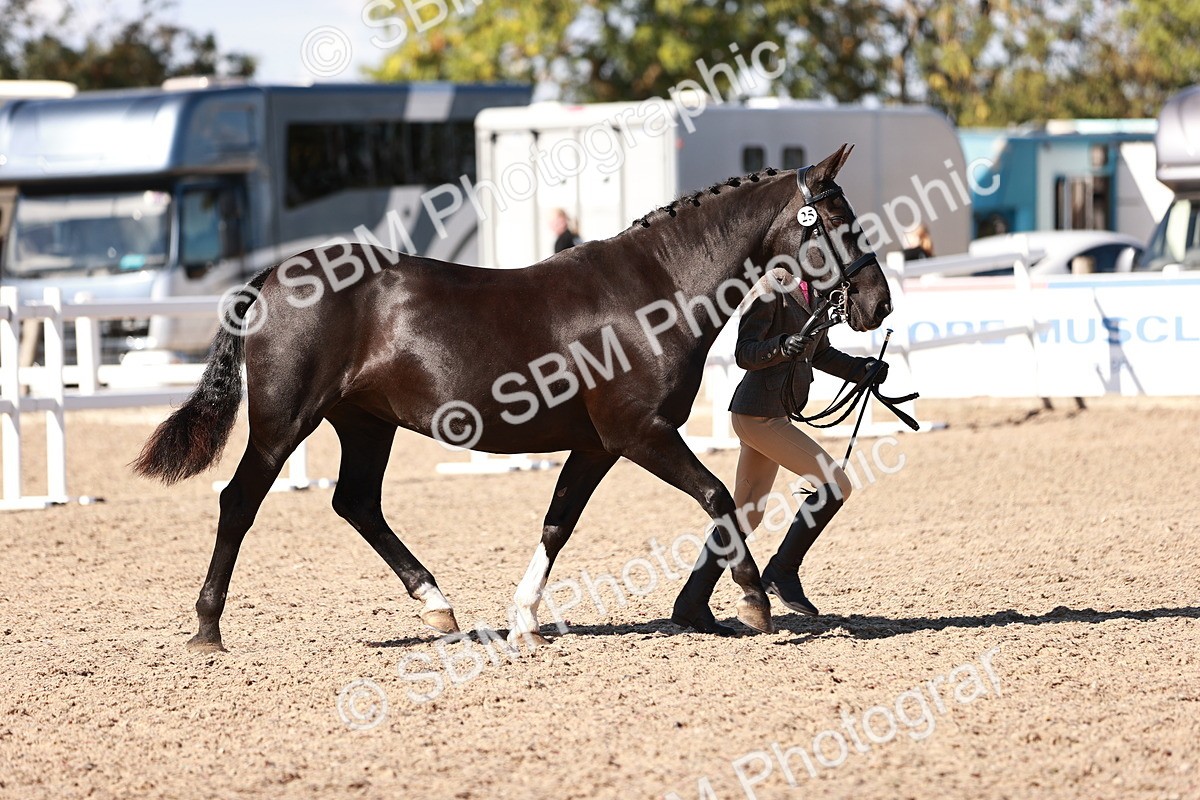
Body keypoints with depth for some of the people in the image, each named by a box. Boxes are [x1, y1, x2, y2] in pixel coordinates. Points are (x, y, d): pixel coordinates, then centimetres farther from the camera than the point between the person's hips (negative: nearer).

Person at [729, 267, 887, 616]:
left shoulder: (813, 293, 12)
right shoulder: (770, 290, -14)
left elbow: (820, 354, 22)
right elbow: (744, 353, -17)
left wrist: (862, 369, 9)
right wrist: (782, 347, -34)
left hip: (777, 414, 10)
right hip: (759, 414, -10)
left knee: (746, 514, 14)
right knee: (836, 485, -13)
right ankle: (783, 571, -6)